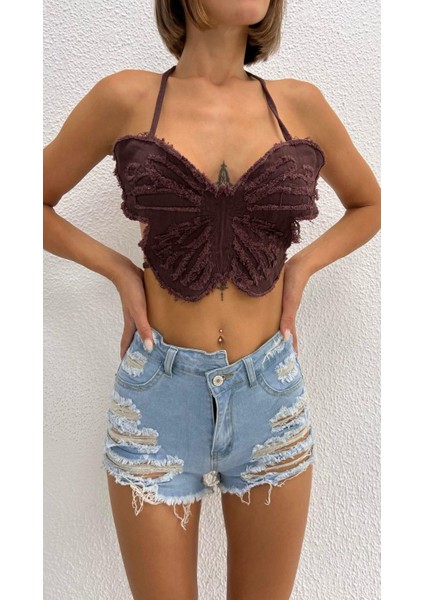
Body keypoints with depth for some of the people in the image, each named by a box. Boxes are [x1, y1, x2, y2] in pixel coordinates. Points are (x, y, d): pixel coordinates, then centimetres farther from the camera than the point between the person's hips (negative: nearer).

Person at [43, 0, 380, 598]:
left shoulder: (300, 103, 2)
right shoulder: (126, 97, -3)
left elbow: (369, 204, 17)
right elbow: (37, 202, 8)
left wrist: (303, 264, 1)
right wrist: (119, 270, -4)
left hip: (272, 394, 3)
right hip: (158, 394, -2)